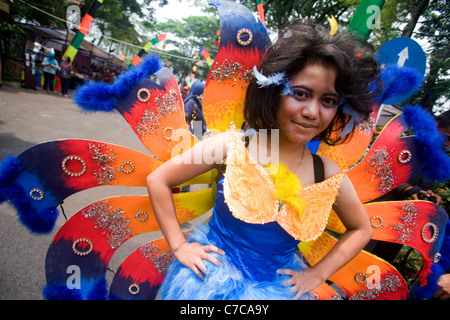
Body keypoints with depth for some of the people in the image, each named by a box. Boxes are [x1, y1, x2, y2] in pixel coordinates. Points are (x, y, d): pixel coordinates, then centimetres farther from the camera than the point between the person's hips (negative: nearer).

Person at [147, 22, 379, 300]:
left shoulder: (329, 175, -10)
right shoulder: (232, 146, -18)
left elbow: (361, 230, 10)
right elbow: (157, 181, -9)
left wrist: (318, 273, 3)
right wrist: (179, 245, -8)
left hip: (277, 286, 3)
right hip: (211, 274, -1)